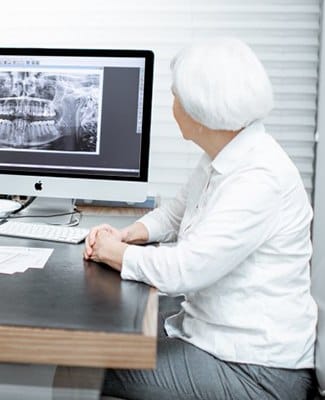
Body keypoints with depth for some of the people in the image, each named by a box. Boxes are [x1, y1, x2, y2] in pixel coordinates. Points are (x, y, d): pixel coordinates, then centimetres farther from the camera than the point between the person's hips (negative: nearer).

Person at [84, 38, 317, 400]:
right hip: (208, 327, 8)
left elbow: (183, 270, -29)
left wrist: (117, 252, -12)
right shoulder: (221, 159, 3)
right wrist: (130, 234, 0)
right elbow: (176, 212, 19)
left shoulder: (260, 178, -26)